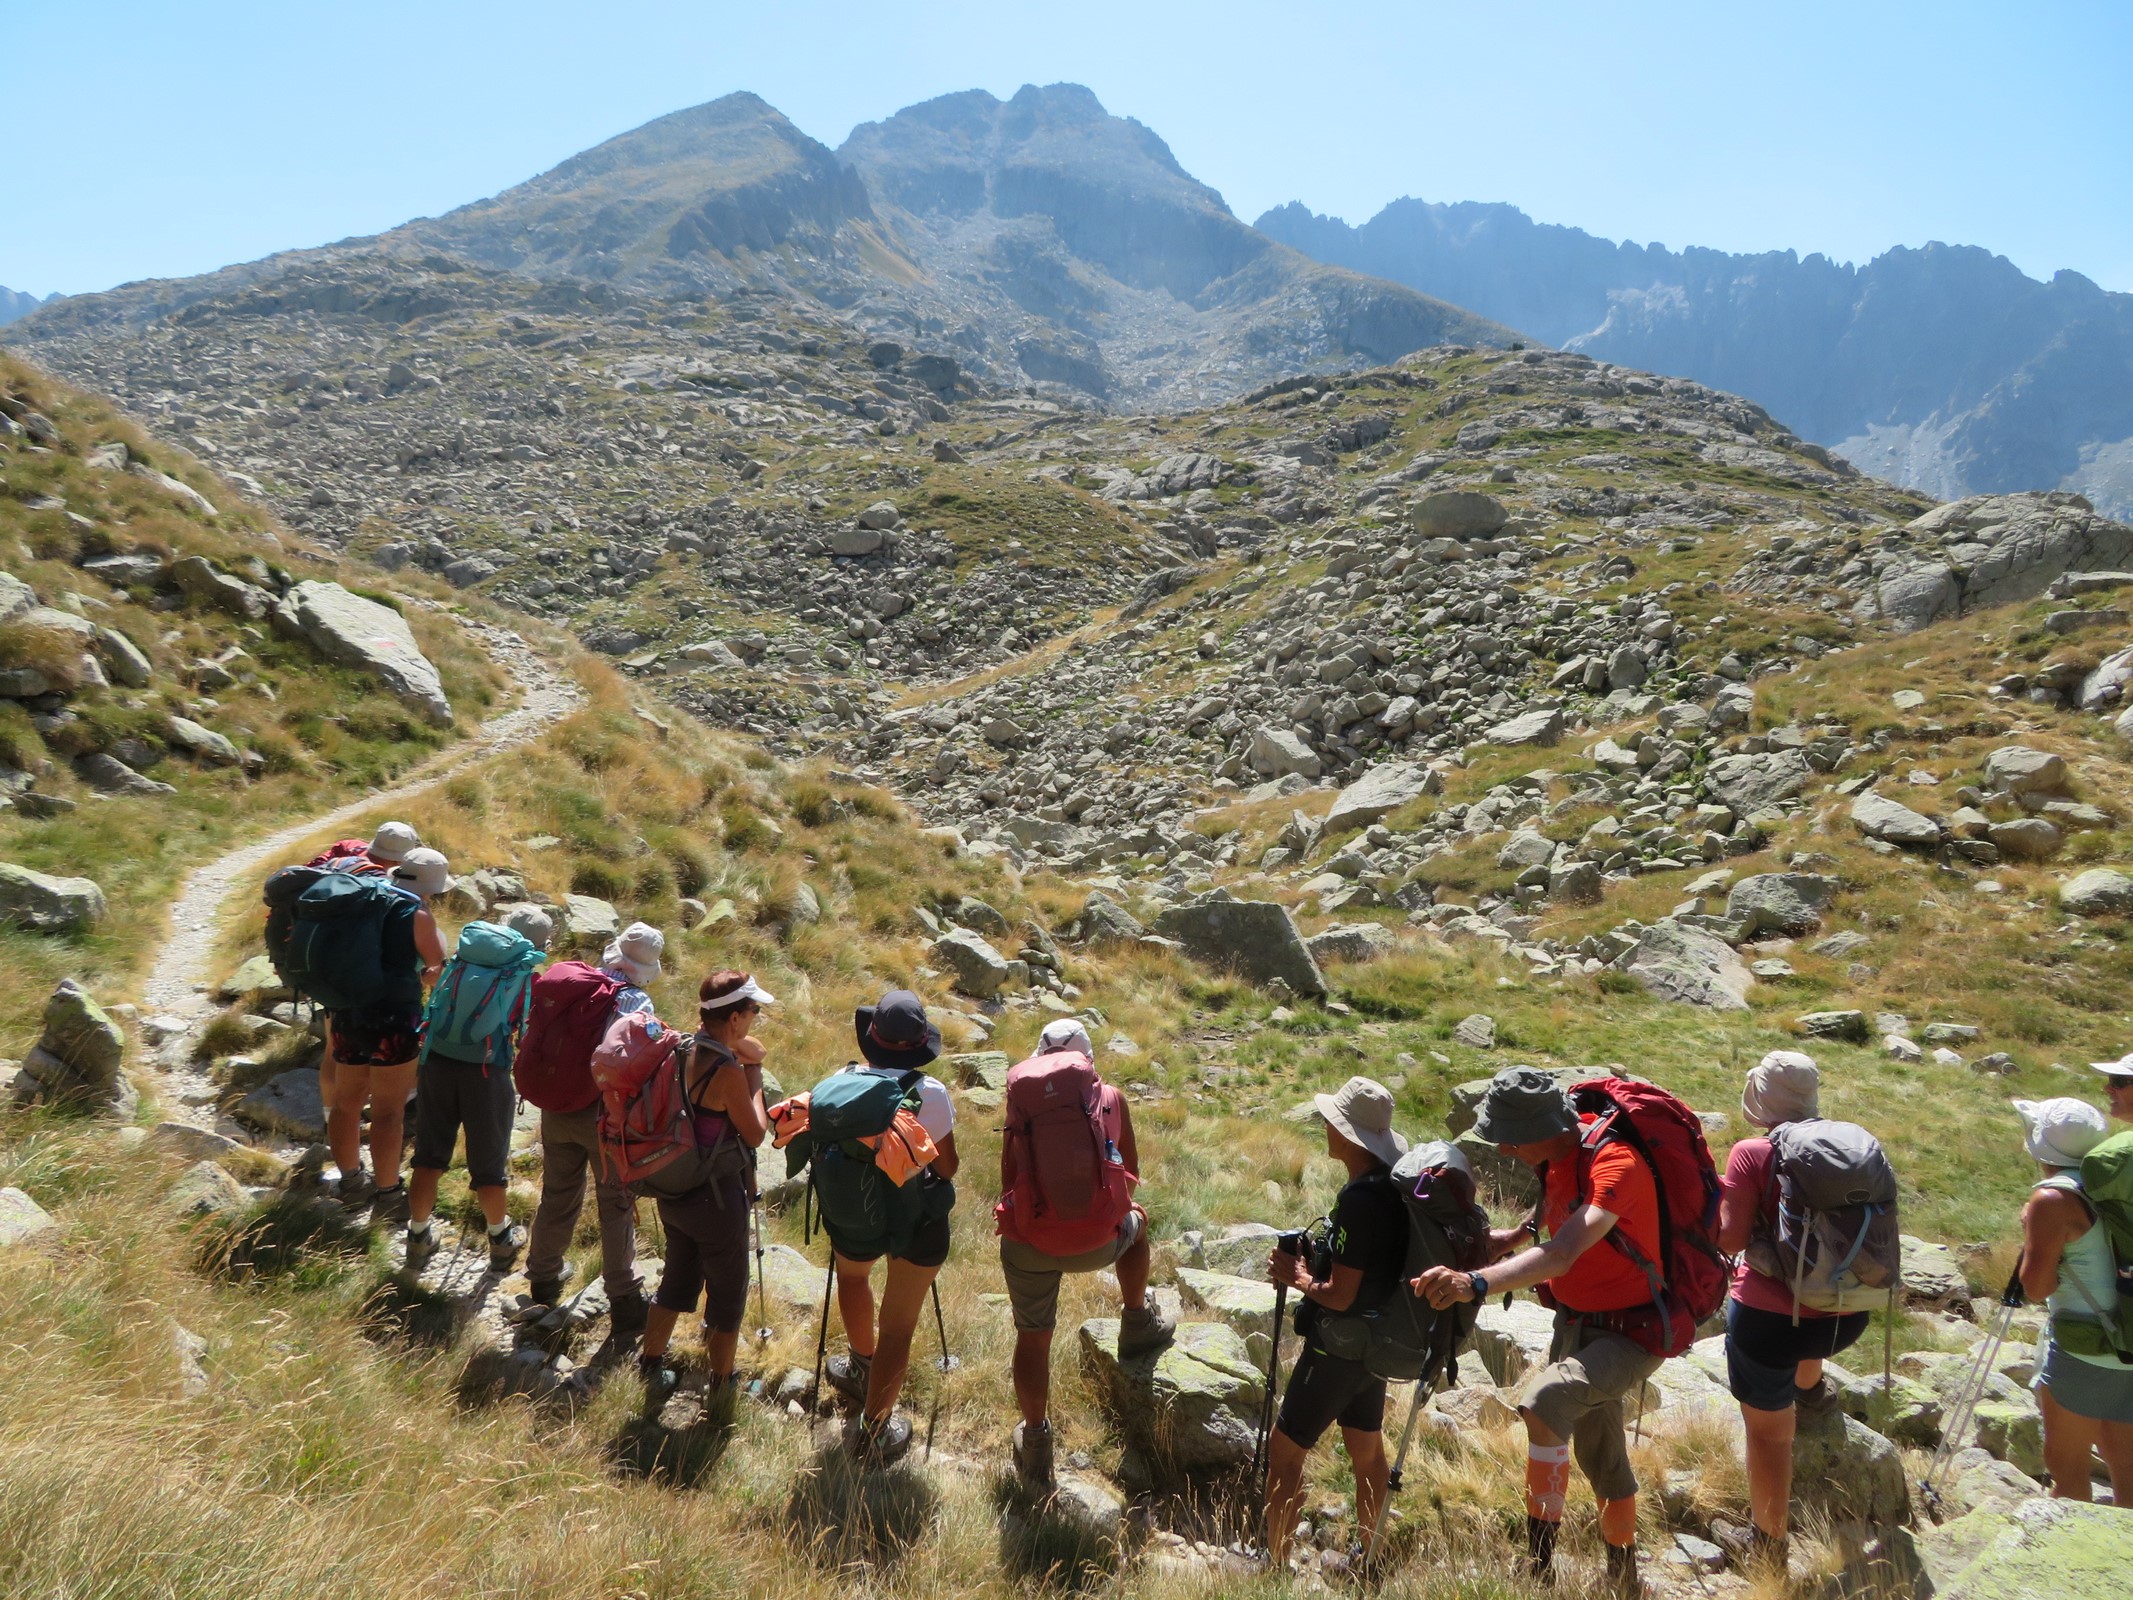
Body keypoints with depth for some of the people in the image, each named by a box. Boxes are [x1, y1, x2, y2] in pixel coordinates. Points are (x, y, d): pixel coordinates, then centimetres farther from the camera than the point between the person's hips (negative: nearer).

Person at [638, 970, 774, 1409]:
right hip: (716, 1197, -7)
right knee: (727, 1293, 13)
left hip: (673, 1190, 7)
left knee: (678, 1278, 26)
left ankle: (651, 1370, 36)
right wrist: (754, 1078, -9)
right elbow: (755, 1135, -15)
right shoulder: (728, 1072, -27)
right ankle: (721, 1386, 27)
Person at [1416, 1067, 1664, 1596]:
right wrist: (1518, 1234, 1)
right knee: (1598, 1457, 21)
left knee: (1544, 1402, -32)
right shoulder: (1557, 1152, -6)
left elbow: (1563, 1255, -46)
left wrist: (1477, 1283, -59)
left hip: (1631, 1333, -9)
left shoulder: (1616, 1164, -31)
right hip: (1575, 1322, 9)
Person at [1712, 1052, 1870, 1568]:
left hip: (1770, 1321, -4)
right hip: (1846, 1317, 5)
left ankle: (1769, 1544, 27)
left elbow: (1730, 1239, -16)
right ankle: (1811, 1389, 53)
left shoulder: (1752, 1154, -15)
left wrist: (1714, 1190, 0)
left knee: (1769, 1430, 14)